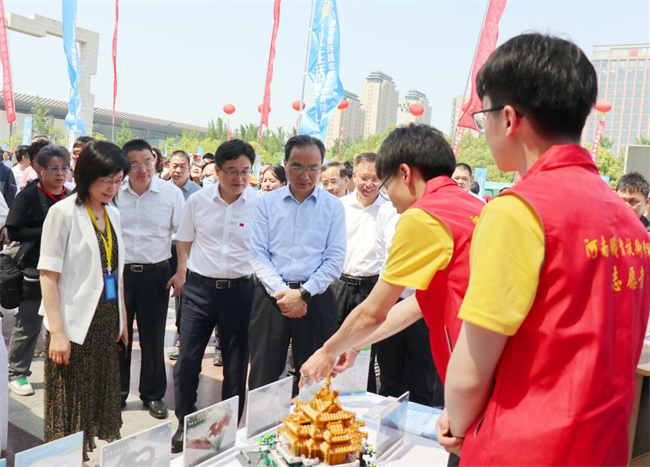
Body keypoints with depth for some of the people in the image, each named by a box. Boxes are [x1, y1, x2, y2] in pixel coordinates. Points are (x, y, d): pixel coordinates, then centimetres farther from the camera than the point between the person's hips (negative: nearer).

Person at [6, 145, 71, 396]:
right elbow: (13, 232, -11)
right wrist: (46, 232, -19)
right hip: (36, 269, -4)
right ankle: (17, 373, 23)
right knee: (28, 325, 7)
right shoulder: (29, 195, -8)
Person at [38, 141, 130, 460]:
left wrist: (122, 319, 12)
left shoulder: (113, 214, 8)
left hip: (107, 322, 6)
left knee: (102, 397, 13)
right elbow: (48, 276, -12)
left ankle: (96, 452, 29)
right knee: (70, 403, 5)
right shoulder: (63, 213, -10)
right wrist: (56, 331, -16)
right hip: (75, 324, -6)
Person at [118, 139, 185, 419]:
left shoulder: (172, 193, -6)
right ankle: (117, 390, 31)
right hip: (118, 272, 2)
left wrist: (181, 274, -5)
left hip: (155, 273, -1)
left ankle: (153, 394, 25)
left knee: (153, 337, 8)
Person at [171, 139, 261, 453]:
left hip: (240, 290, -1)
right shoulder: (198, 200, 0)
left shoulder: (260, 204, -6)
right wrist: (184, 272, 4)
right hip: (199, 288, 1)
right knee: (187, 361, 5)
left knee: (236, 365, 12)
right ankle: (184, 424, 28)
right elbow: (184, 242, 11)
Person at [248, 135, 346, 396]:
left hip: (315, 298, 0)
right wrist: (281, 292, -12)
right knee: (263, 374, 7)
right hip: (271, 296, 1)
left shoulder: (333, 206, 2)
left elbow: (335, 259, -3)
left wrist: (302, 293, -12)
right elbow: (257, 254, 0)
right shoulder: (267, 203, 5)